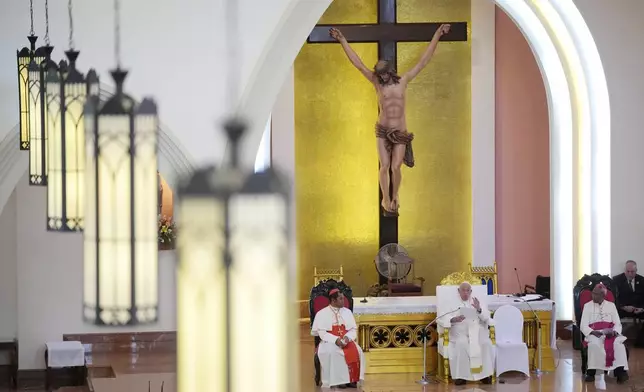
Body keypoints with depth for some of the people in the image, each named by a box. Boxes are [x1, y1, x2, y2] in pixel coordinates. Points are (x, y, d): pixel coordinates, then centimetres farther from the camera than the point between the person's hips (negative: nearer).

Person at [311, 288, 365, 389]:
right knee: (332, 351, -37)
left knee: (356, 350, -28)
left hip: (346, 340, 3)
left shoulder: (347, 312, 12)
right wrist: (336, 340, -24)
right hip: (329, 342, -3)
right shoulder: (322, 314, 0)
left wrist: (347, 337, -15)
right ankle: (338, 380, -32)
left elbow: (353, 330, 8)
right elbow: (321, 332, -8)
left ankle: (352, 379, -26)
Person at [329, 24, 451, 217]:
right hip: (383, 131, 0)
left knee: (396, 167, -6)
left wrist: (437, 36, -2)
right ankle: (386, 200, 12)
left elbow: (423, 61, 0)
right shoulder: (377, 83, -1)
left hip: (400, 133, 0)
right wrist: (342, 40, -5)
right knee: (385, 167, -6)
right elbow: (358, 64, -2)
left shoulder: (403, 81, 0)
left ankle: (395, 196, 20)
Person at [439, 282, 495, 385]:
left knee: (486, 344, -30)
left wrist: (479, 310, -17)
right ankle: (461, 375, -27)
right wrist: (453, 319, -20)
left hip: (478, 332, 1)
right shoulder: (453, 305, 14)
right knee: (461, 345, -34)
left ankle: (485, 374, -22)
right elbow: (443, 320, 1)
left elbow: (487, 318, 3)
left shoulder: (479, 303, 17)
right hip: (460, 334, -1)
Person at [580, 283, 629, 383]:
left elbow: (618, 324, 9)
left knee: (618, 343, -32)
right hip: (594, 334, -1)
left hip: (610, 333, 1)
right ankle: (591, 371, -32)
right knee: (594, 344, -37)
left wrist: (614, 332, -13)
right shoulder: (588, 306, 12)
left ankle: (620, 371, -39)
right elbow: (583, 326, 4)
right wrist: (593, 332, -16)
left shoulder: (611, 305, 15)